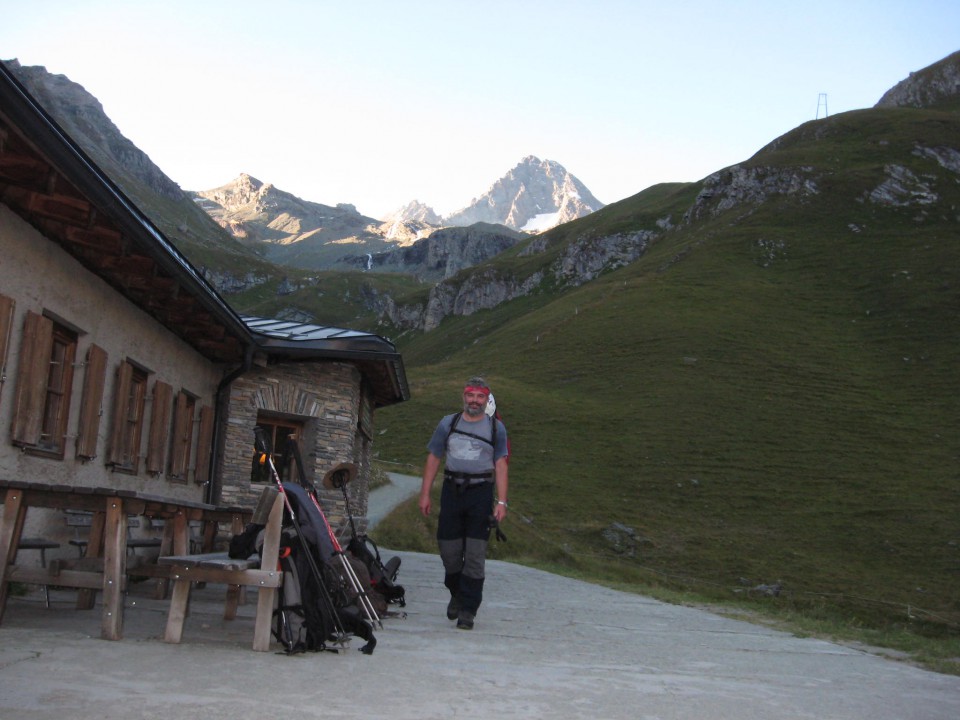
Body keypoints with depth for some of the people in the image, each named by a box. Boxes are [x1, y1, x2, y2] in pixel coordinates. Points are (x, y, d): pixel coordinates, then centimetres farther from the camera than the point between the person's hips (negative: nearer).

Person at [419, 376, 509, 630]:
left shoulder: (496, 428, 7)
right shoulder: (448, 424, 10)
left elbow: (500, 465, 3)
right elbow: (433, 459, 11)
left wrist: (501, 501, -5)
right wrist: (425, 494, 5)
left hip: (481, 493, -2)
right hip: (452, 490, 2)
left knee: (475, 554, -4)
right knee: (449, 549, 4)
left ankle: (468, 609, 2)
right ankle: (456, 595, 29)